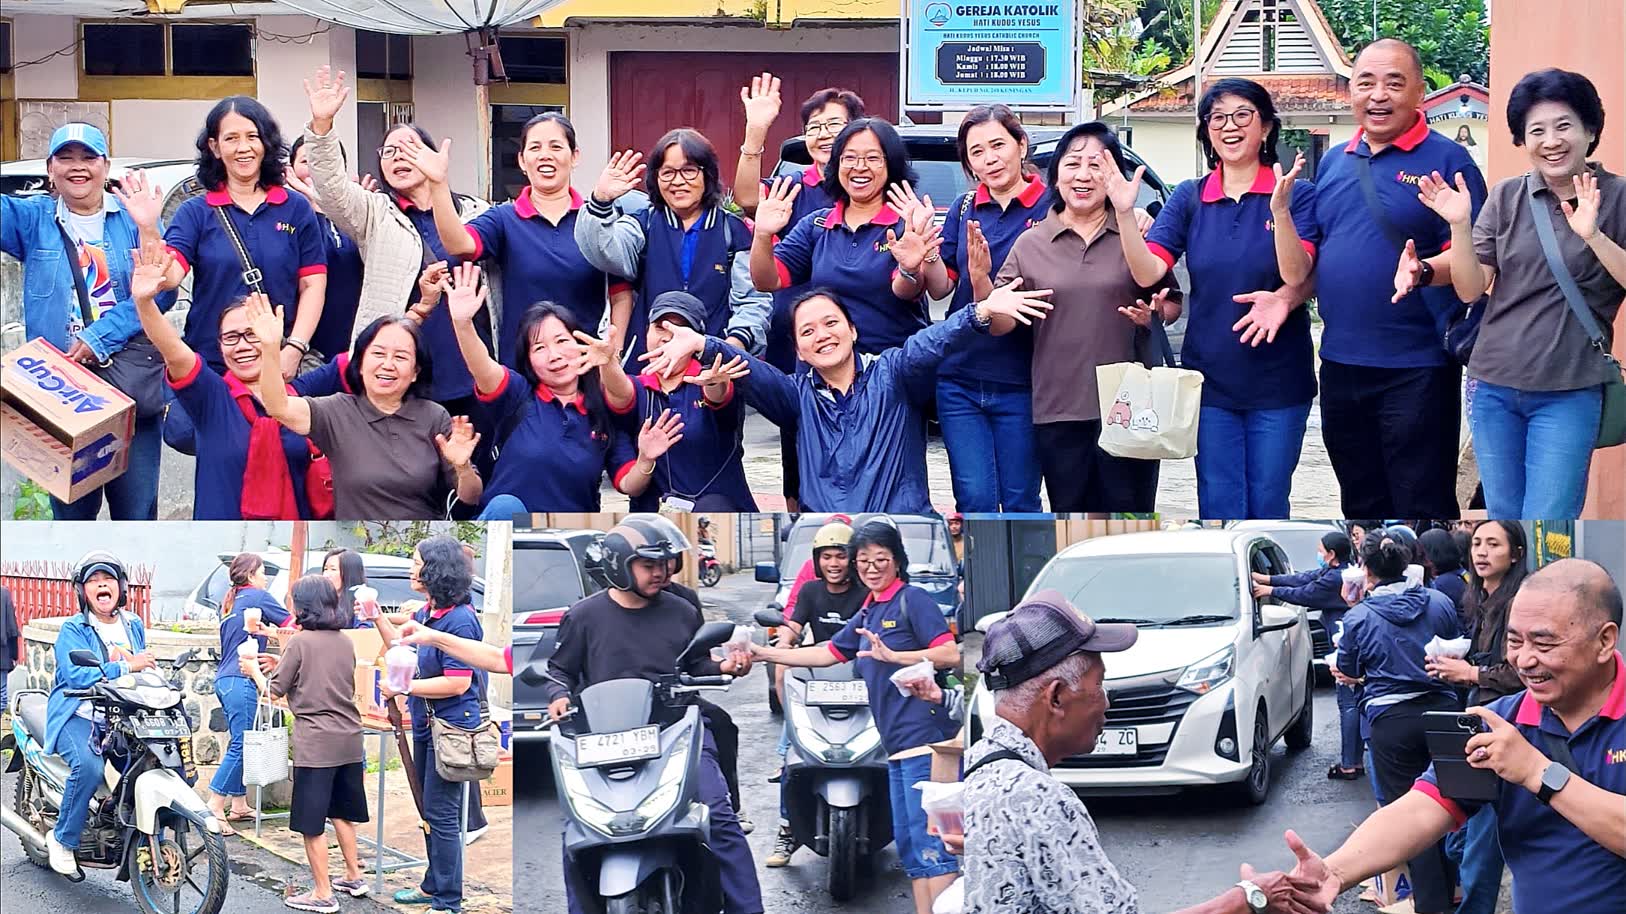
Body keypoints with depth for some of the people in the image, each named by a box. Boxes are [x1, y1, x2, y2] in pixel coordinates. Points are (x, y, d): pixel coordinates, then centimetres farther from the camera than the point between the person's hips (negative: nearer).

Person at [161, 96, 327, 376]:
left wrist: (294, 350, -7)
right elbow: (169, 276, -9)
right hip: (210, 364, 0)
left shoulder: (296, 209, 7)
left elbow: (312, 285, 4)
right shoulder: (196, 212, 5)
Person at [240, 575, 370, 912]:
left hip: (315, 744, -7)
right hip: (349, 741, 7)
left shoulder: (300, 642, -10)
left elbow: (274, 692, -3)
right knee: (342, 812, 21)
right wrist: (284, 664, 22)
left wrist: (254, 671, 15)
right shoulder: (345, 642, 9)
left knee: (311, 822, 0)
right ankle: (354, 878, 29)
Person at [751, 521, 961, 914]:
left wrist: (893, 655, -23)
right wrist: (764, 653, 26)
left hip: (925, 739, -10)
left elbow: (951, 655, -15)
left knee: (929, 843, -14)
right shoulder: (867, 614, 21)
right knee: (907, 845, 9)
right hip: (898, 748, 10)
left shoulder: (913, 600, -5)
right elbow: (827, 653, 28)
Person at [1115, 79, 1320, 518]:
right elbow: (1147, 272, -7)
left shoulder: (1297, 194, -5)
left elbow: (1296, 275, -18)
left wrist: (1280, 210, -33)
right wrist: (1124, 214, -22)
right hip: (1211, 378, 2)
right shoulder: (1190, 198, 3)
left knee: (1268, 505, 7)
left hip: (1277, 380, -2)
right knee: (1219, 507, 5)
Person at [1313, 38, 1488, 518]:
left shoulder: (1447, 160, -5)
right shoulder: (1332, 163, 12)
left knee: (1423, 507, -3)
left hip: (1416, 368, -6)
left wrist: (1423, 272, -30)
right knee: (1361, 503, 16)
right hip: (1340, 362, 6)